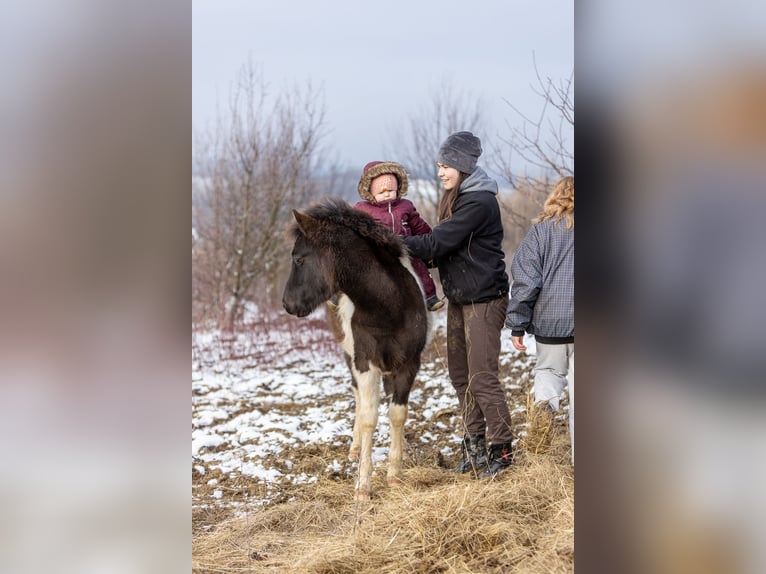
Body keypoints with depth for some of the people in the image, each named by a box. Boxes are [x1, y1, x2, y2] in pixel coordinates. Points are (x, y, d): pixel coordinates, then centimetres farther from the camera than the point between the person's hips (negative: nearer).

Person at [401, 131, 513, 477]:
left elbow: (437, 243, -22)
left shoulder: (478, 203, -18)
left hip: (484, 301, -10)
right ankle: (475, 444, 19)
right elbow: (441, 245, 14)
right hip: (458, 299, 10)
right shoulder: (456, 199, 14)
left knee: (482, 377, -9)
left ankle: (501, 449, -1)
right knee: (460, 374, 11)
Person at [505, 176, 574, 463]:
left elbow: (525, 280, -3)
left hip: (549, 321, 0)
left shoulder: (541, 229, 0)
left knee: (549, 369, 23)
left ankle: (545, 400, -9)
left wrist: (517, 324, 3)